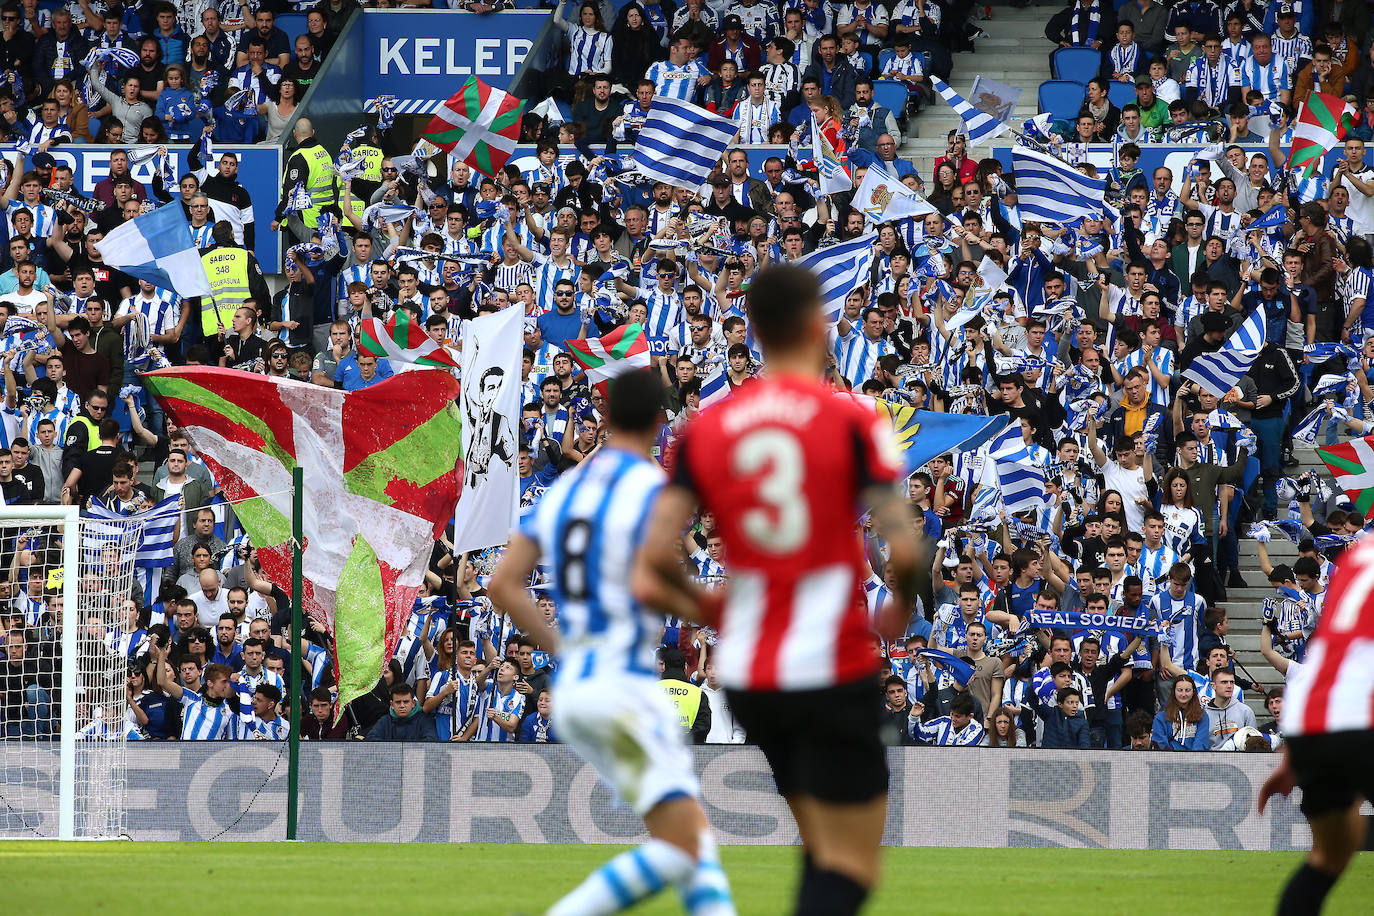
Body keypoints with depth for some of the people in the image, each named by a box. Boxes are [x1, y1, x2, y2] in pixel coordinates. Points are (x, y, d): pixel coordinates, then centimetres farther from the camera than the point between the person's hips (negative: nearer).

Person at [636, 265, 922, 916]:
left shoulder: (706, 429, 4)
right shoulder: (850, 421, -7)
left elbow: (655, 557, -2)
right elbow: (902, 547, -14)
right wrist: (900, 610, 7)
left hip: (747, 677, 5)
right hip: (834, 668, -5)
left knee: (823, 854, 19)